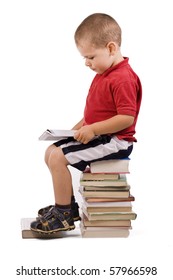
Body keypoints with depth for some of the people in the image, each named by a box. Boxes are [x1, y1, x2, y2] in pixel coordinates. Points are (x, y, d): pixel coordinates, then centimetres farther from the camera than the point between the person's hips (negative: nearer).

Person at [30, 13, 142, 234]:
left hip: (115, 141, -11)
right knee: (51, 152, 11)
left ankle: (63, 215, -7)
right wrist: (81, 126, 9)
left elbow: (127, 118, -27)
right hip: (99, 136, 11)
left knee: (58, 157, -19)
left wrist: (93, 129, -25)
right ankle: (68, 203, 20)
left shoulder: (123, 79, -21)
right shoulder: (103, 74, 12)